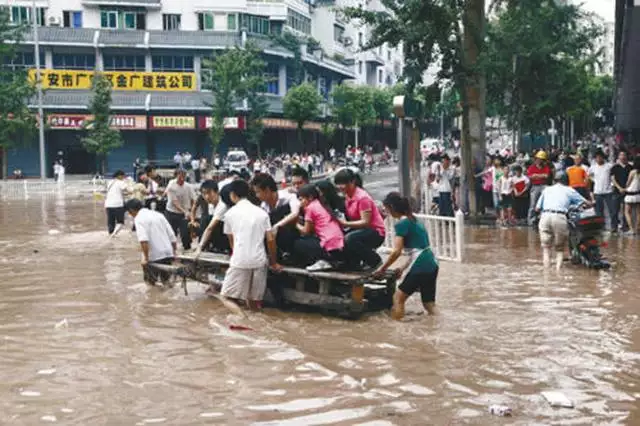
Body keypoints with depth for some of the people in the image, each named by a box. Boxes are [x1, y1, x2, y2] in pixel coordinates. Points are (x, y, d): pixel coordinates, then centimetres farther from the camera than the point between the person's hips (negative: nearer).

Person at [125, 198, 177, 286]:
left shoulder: (139, 219, -5)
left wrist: (145, 258, -21)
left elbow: (143, 240, -21)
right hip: (168, 254, 7)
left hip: (154, 257, -7)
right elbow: (172, 236, 15)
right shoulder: (158, 214, 17)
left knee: (150, 282, 7)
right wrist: (174, 252, 22)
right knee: (166, 281, 19)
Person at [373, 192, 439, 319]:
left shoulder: (401, 224, -10)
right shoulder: (414, 220, 17)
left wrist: (382, 269, -5)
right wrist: (404, 268, 19)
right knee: (429, 304, 14)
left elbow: (396, 252, -17)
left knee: (398, 298, 6)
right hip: (431, 265, 8)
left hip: (420, 267, -8)